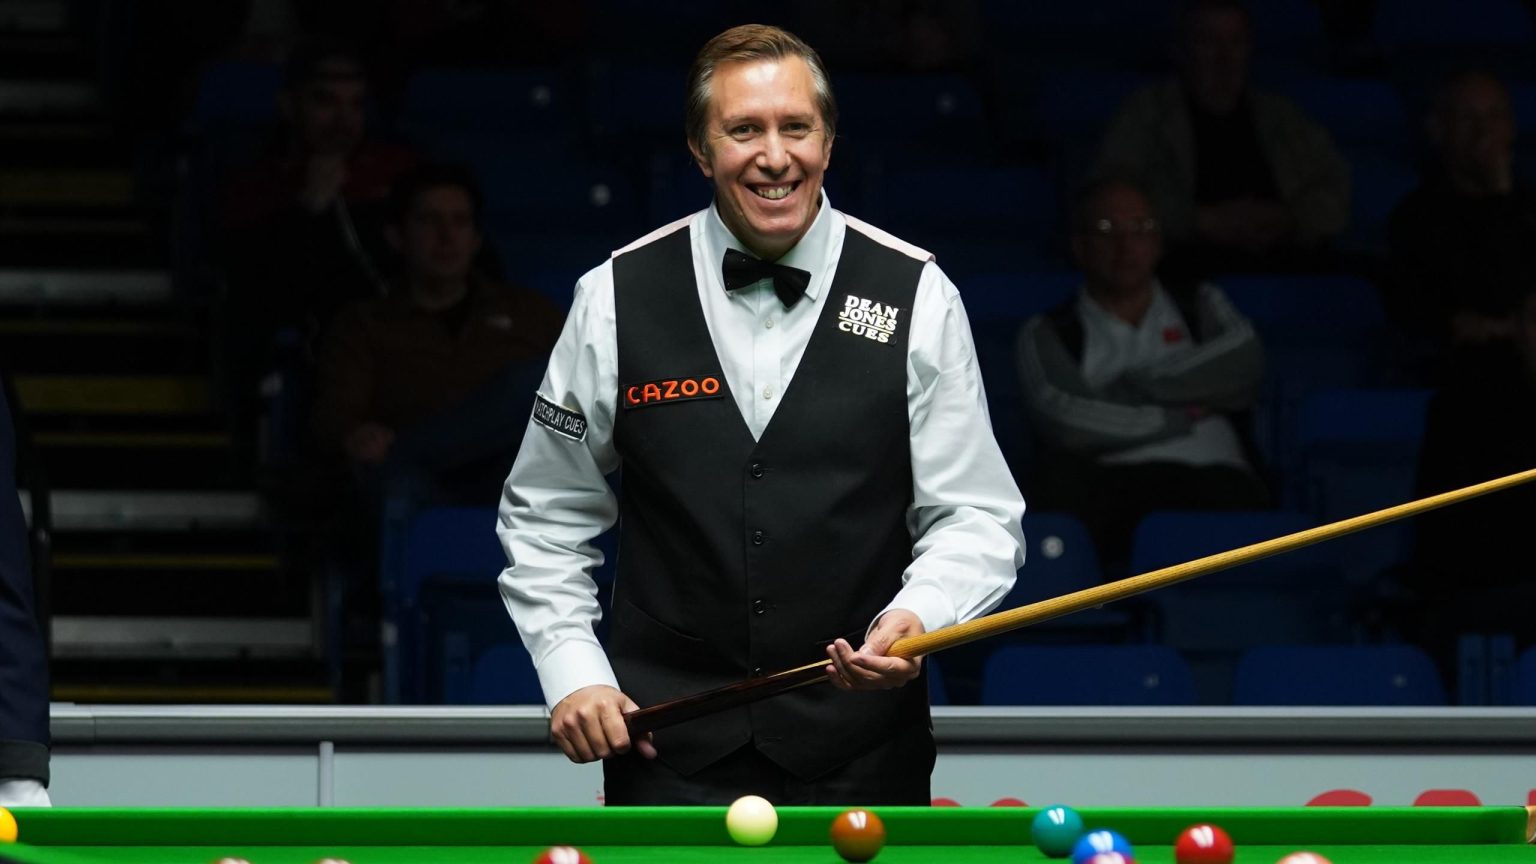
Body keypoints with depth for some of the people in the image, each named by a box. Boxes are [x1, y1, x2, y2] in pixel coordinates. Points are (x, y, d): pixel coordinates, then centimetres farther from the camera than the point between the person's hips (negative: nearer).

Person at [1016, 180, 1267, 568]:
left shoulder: (1199, 303, 24)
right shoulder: (1048, 333, 16)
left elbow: (1245, 365, 1)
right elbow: (1065, 421, -4)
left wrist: (1133, 387, 0)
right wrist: (1183, 415, 1)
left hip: (1210, 475, 0)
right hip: (1110, 483, 0)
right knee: (1063, 471, -37)